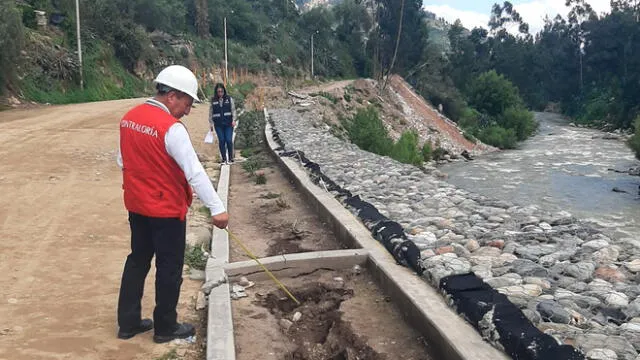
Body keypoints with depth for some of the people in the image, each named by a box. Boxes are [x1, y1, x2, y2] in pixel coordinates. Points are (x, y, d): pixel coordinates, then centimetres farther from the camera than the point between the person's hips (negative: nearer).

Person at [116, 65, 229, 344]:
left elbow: (123, 161, 13)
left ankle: (128, 322, 28)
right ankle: (165, 328, 19)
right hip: (166, 209, -8)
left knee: (137, 261, 19)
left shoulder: (129, 118, 4)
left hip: (137, 205, 8)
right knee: (169, 268, 7)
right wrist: (217, 208, -25)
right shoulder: (171, 128, -22)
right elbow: (195, 172, -26)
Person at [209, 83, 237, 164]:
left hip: (228, 123, -1)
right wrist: (211, 123, 7)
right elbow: (211, 112, 9)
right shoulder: (213, 100, 5)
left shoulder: (229, 99, 3)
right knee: (221, 141, 2)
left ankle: (230, 158, 9)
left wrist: (233, 120, -8)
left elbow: (233, 110, 2)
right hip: (218, 124, 1)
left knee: (229, 140, -4)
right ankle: (223, 159, 11)